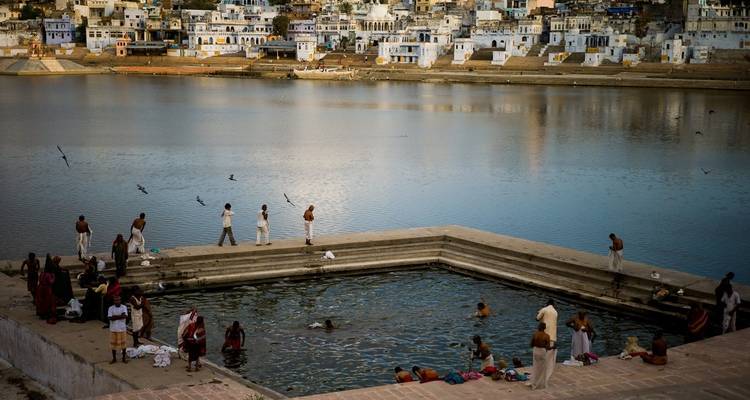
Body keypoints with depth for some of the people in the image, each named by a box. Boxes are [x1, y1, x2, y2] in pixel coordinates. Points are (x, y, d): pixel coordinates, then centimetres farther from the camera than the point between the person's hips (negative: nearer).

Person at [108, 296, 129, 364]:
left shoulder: (124, 307, -4)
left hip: (122, 329, 0)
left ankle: (124, 358, 21)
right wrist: (120, 316, -18)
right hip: (113, 329, 0)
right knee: (113, 343, 6)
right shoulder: (110, 308, -4)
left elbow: (125, 316, -18)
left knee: (123, 343, 8)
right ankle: (114, 358, 19)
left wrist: (115, 316, -18)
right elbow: (109, 318, -16)